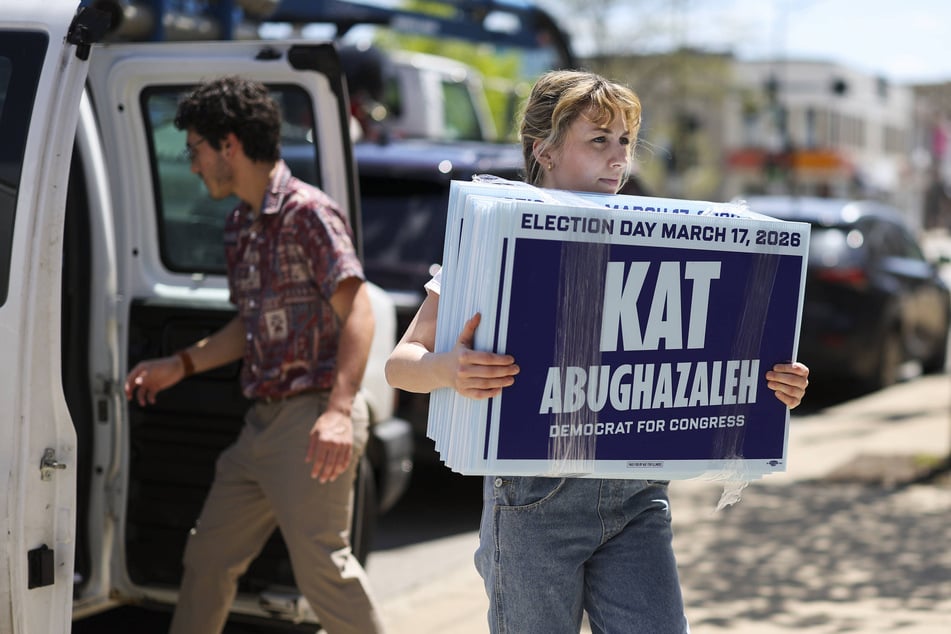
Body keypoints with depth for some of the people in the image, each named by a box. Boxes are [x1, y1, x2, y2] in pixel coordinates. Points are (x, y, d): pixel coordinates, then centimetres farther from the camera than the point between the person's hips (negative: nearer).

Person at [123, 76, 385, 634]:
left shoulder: (308, 212, -12)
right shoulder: (241, 227, 15)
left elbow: (356, 310, -21)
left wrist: (339, 410, -32)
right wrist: (181, 365, 21)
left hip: (311, 420, -9)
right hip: (264, 421, 9)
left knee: (322, 566, -6)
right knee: (209, 556, 13)